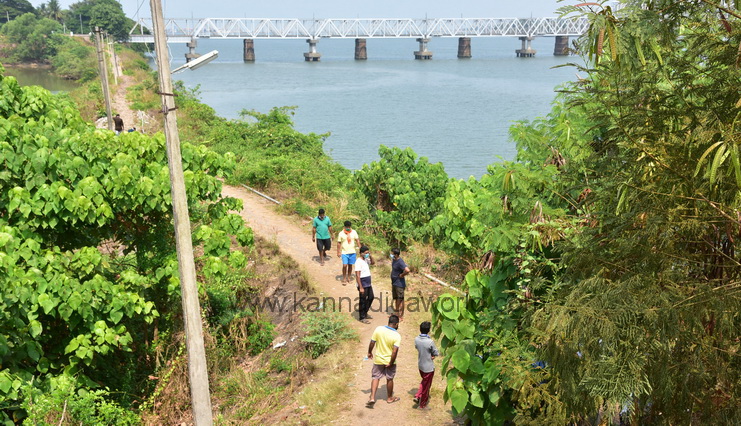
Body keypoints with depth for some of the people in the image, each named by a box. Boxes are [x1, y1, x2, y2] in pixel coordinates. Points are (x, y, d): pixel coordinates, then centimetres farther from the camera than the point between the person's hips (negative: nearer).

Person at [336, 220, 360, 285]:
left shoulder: (354, 232, -1)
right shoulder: (341, 233, -7)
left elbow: (357, 240, 6)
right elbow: (339, 243, -3)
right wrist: (338, 252, -6)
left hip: (352, 252, 2)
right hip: (344, 252, -2)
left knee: (350, 265, 10)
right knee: (345, 265, -10)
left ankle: (349, 277, 26)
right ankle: (344, 278, 4)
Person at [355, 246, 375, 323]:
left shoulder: (366, 259, 5)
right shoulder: (359, 262, -20)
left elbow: (372, 262, 25)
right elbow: (357, 275, -22)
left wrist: (370, 255, 4)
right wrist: (361, 287, -24)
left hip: (368, 284, 9)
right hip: (363, 285, -9)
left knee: (370, 298, 17)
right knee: (363, 301, 2)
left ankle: (365, 313, 33)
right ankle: (362, 317, 14)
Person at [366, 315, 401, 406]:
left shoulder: (378, 329, -13)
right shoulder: (397, 336, -19)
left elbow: (372, 343, -8)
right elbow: (395, 351, -24)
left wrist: (370, 352, 8)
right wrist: (391, 363, -14)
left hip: (378, 360, 1)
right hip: (390, 361, -1)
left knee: (375, 378, 15)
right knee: (389, 379, 17)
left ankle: (372, 398, 6)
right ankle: (389, 398, 33)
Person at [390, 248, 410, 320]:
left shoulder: (400, 262, -24)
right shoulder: (394, 260, 4)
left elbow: (407, 270, -37)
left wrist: (401, 275, -21)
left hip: (399, 284, -10)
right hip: (394, 283, 10)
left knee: (400, 300, 0)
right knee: (396, 299, 20)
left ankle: (401, 316, 9)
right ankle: (397, 313, 33)